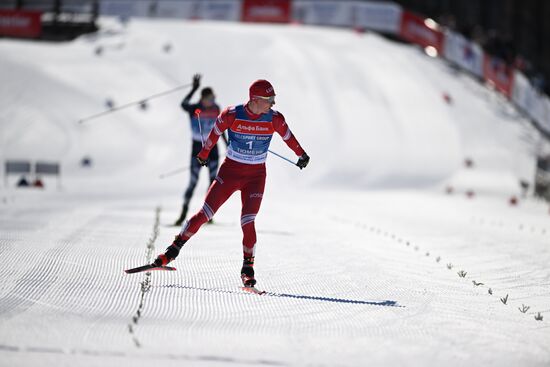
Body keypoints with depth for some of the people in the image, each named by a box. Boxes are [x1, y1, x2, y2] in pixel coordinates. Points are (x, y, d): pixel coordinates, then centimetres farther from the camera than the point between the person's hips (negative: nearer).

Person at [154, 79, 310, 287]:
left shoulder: (274, 119, -10)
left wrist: (302, 155, 26)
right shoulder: (232, 115, -15)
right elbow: (215, 132, 4)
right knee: (205, 214, -3)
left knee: (248, 222, -11)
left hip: (256, 175, 1)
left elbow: (287, 136, 10)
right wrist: (204, 154, 19)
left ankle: (248, 268, 3)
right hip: (230, 170, -1)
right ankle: (174, 249, 9)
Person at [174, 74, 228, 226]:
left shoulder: (216, 109, 3)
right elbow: (183, 105, -34)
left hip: (212, 147, 4)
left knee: (213, 182, 0)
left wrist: (227, 145, 19)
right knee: (193, 182, -8)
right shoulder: (194, 109, -11)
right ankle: (183, 214, -1)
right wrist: (194, 89, -43)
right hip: (197, 148, -4)